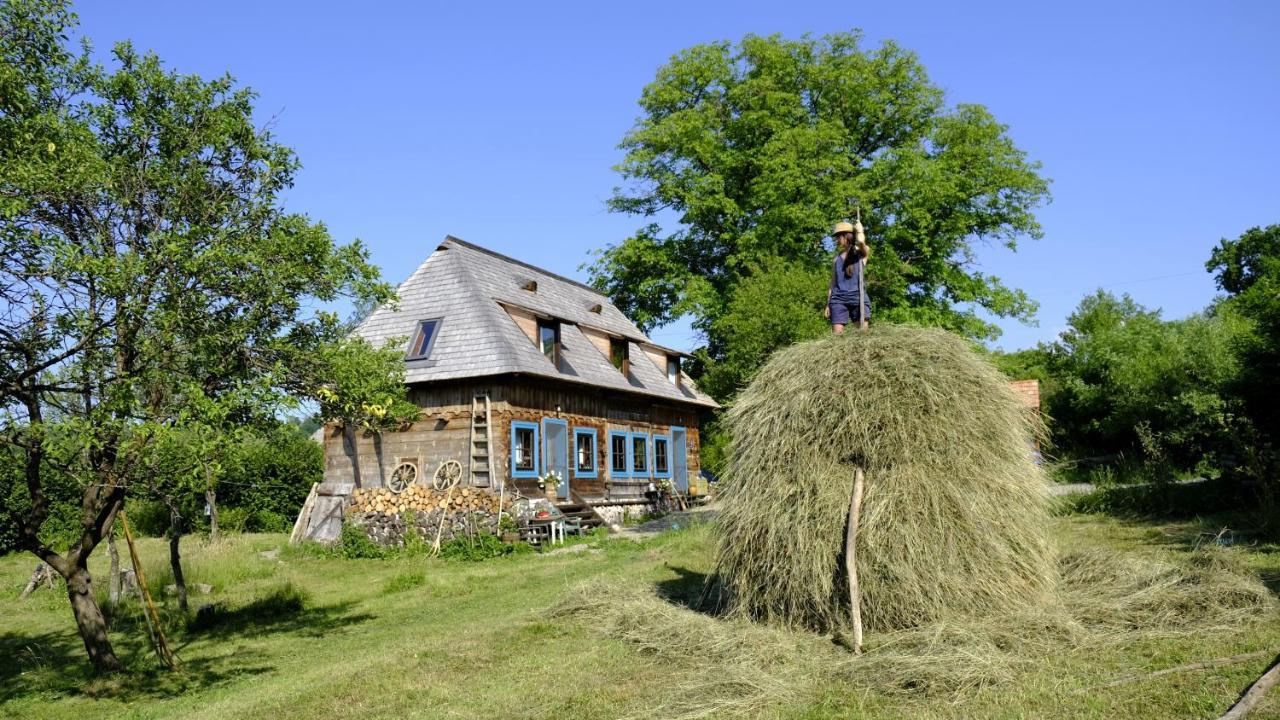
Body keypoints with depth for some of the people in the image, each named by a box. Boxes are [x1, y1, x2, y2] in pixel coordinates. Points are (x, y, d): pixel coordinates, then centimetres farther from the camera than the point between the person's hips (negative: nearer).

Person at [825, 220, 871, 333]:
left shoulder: (862, 252, 9)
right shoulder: (837, 258, 19)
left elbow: (860, 241, -15)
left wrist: (859, 230, 6)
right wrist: (827, 305, 11)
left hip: (858, 297, -3)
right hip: (838, 298, 3)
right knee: (837, 335, -9)